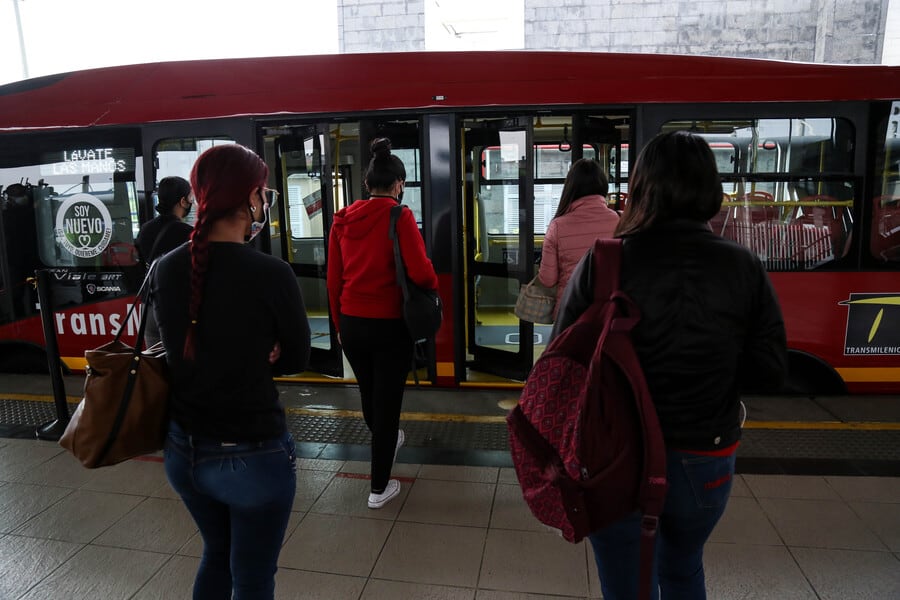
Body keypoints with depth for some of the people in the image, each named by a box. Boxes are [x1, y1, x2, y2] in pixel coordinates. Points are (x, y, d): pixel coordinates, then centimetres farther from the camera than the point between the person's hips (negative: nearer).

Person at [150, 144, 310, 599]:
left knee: (217, 555, 30)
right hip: (251, 455, -6)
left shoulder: (164, 270, -5)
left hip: (183, 450, 6)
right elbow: (296, 358, -8)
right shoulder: (270, 274, -22)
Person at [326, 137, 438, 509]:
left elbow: (333, 279, 6)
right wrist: (434, 285, 2)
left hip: (351, 322, 6)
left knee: (367, 393, 25)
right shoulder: (399, 217, -12)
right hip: (390, 324, -5)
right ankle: (379, 487, 17)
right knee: (387, 401, 7)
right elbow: (420, 273, -21)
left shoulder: (343, 219, 3)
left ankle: (386, 442, 53)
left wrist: (339, 324, 16)